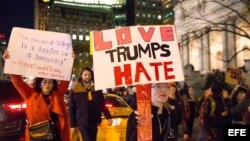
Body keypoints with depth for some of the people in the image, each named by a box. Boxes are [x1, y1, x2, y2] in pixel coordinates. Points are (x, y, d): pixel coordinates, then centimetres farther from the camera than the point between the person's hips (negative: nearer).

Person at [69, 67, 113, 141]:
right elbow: (71, 108, -2)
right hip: (82, 121, -4)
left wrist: (108, 117, 5)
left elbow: (102, 104, 11)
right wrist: (73, 124, -3)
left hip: (94, 121, 4)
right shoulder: (75, 89, -4)